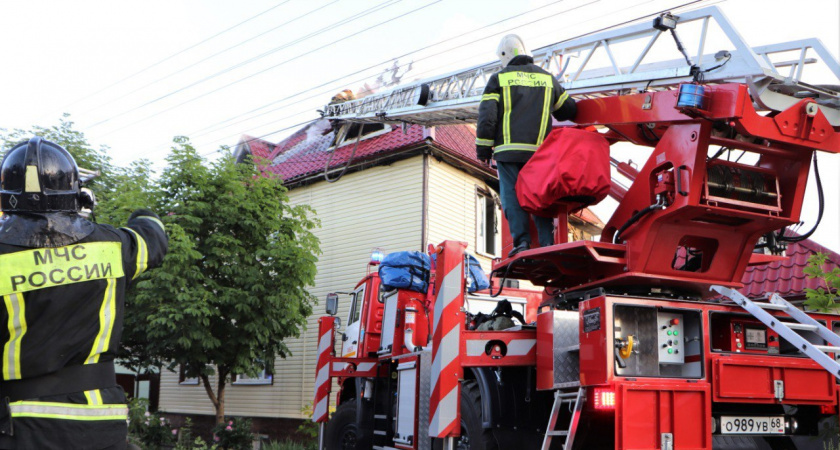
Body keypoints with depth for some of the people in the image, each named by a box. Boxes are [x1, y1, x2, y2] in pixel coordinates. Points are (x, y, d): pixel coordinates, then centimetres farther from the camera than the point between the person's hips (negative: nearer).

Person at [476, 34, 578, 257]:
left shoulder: (499, 78, 5)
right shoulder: (547, 78, 17)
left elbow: (486, 115, -3)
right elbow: (568, 111, 25)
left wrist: (483, 146, 2)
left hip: (509, 148, -3)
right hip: (540, 150, 3)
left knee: (511, 195, -1)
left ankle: (521, 241, -12)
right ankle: (547, 242, -3)